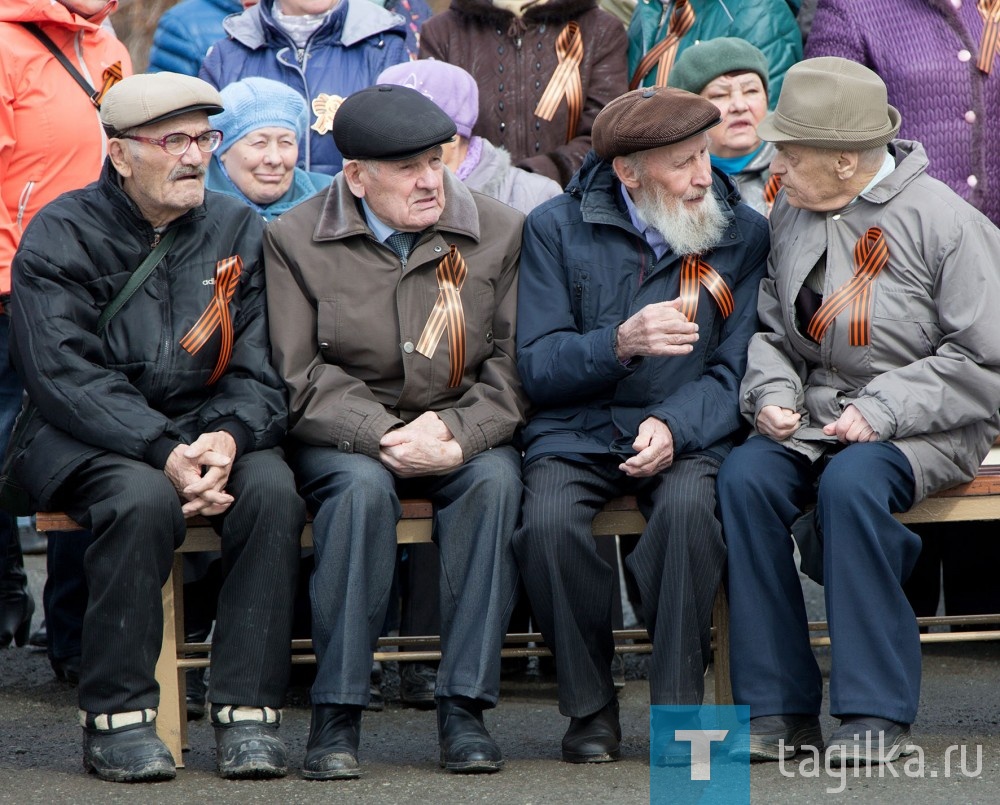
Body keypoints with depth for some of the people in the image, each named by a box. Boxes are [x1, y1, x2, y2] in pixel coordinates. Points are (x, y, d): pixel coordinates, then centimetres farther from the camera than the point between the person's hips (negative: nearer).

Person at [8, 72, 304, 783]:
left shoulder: (238, 231, 8)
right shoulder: (61, 236, -3)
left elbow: (260, 371, 4)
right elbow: (65, 376, -14)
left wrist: (226, 438, -19)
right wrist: (164, 453, -27)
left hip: (210, 430, 3)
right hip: (87, 440, -3)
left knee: (272, 489, -27)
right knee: (144, 499, -34)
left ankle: (248, 712, -22)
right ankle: (118, 717, -23)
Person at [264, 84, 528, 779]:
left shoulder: (499, 231, 2)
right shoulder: (295, 239, -2)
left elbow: (512, 367, -1)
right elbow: (300, 377, -7)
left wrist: (457, 436, -19)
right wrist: (382, 435, -22)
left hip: (464, 434, 2)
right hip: (344, 438, -1)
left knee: (496, 478, -31)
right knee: (361, 485, -34)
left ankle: (465, 708, -28)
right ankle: (337, 715, -30)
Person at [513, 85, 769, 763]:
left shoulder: (745, 234, 5)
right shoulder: (558, 228, 3)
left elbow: (735, 370, 2)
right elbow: (536, 366, -2)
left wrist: (674, 425, -18)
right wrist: (620, 344, -21)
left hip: (688, 434, 0)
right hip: (576, 431, 0)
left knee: (689, 507, -35)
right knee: (549, 522, -32)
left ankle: (679, 707, -19)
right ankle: (591, 706, -11)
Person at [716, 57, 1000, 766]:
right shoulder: (790, 216, 8)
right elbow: (769, 327, 16)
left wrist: (883, 411, -18)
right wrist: (773, 393, -5)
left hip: (927, 430, -5)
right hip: (816, 417, 5)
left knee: (851, 482, -35)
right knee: (745, 477, -25)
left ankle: (878, 714, -29)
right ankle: (781, 709, -21)